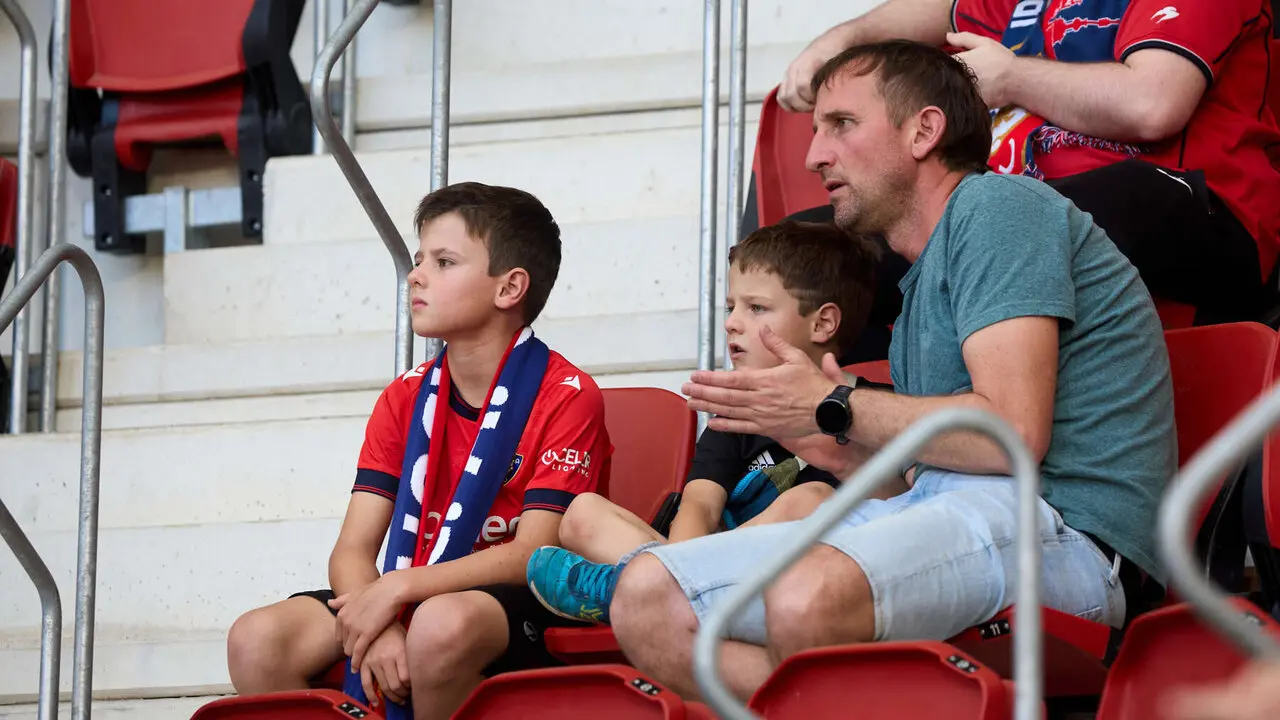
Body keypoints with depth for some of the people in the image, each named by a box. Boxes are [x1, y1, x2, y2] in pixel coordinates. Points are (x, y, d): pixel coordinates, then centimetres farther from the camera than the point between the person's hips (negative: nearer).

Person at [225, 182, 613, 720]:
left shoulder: (567, 397, -7)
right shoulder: (404, 400, 11)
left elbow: (531, 554, -15)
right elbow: (352, 552, 2)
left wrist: (399, 586, -24)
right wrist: (378, 626, -21)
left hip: (522, 614, -5)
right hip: (403, 609, 5)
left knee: (440, 626, -40)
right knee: (256, 641, -20)